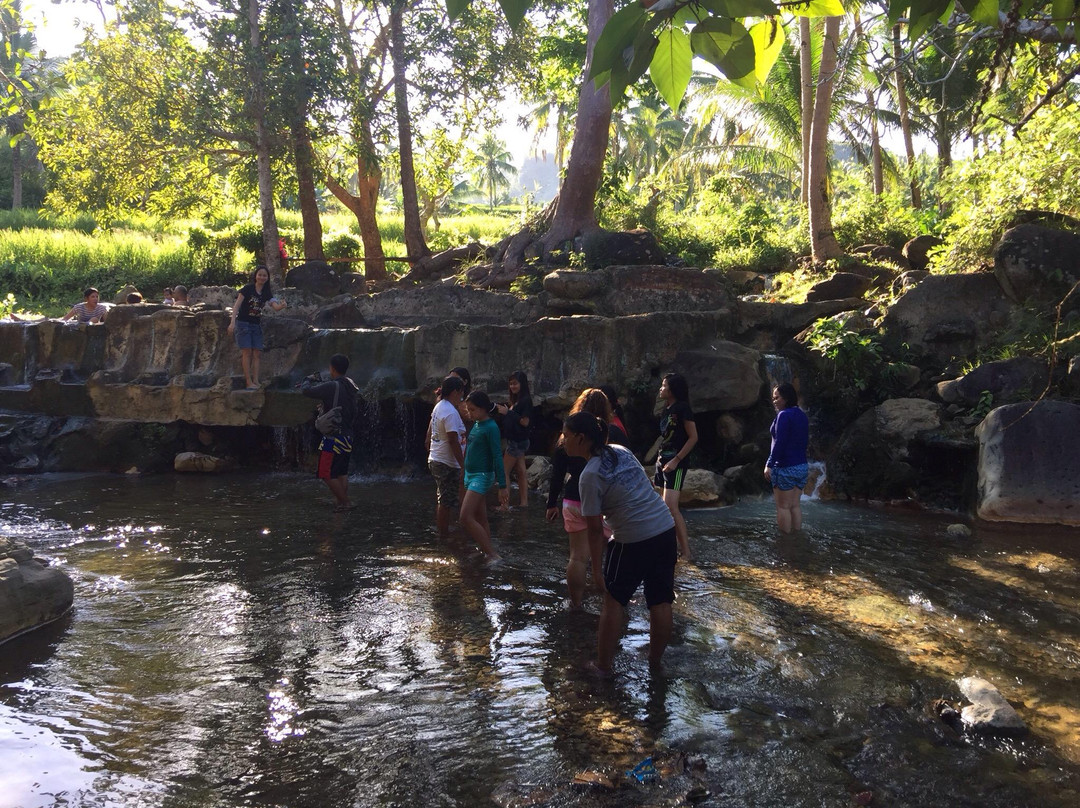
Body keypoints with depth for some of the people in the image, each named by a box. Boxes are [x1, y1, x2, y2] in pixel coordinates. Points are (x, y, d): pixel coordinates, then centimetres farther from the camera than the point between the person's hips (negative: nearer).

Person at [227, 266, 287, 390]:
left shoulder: (267, 293, 6)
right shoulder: (248, 289, -8)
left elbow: (275, 307, -7)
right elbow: (237, 305, -11)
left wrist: (281, 306, -31)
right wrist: (232, 322, -21)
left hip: (256, 325, 5)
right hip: (243, 323, -5)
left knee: (257, 353, -1)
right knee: (247, 351, -10)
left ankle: (256, 381, -1)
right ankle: (249, 382, -10)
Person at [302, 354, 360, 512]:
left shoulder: (332, 387, -18)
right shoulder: (351, 386, 6)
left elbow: (306, 390, -14)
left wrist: (308, 380, 9)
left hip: (333, 438, -8)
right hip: (348, 437, 8)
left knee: (327, 473, 1)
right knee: (342, 472, 17)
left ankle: (344, 502, 1)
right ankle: (341, 501, 20)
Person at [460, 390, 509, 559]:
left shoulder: (491, 428, -15)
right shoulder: (476, 425, 9)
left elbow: (497, 457, -17)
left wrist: (502, 486, -18)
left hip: (482, 476, -9)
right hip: (471, 475, 9)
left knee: (465, 517, -15)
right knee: (481, 519, 11)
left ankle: (492, 554, -11)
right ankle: (487, 553, 17)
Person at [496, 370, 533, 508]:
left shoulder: (526, 400, -16)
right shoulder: (516, 400, 10)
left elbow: (525, 422, -20)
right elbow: (513, 418, 12)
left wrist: (508, 412, -22)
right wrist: (504, 411, -3)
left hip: (518, 441, -9)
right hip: (515, 440, 9)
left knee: (504, 471, -5)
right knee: (521, 471, 12)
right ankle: (524, 501, 18)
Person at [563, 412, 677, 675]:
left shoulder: (590, 476, -13)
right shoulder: (622, 451, 8)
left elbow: (595, 528, -10)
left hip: (634, 541, -7)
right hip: (666, 528, 7)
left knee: (613, 601, 10)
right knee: (661, 602, 13)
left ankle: (603, 666, 18)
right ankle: (655, 663, 27)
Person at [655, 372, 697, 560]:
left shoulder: (682, 407, -11)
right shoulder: (667, 409, 14)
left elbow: (693, 437, -14)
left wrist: (676, 460, -18)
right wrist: (660, 457, 10)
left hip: (675, 463, -9)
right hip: (663, 461, 9)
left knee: (670, 506, -17)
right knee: (665, 507, 9)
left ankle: (685, 551, -13)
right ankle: (677, 544, 16)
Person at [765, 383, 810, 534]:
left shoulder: (784, 415, -14)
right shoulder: (802, 415, 12)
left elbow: (779, 442, -19)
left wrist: (769, 465, -18)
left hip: (785, 468, -8)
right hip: (802, 467, 8)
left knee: (783, 507, -2)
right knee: (796, 505, 12)